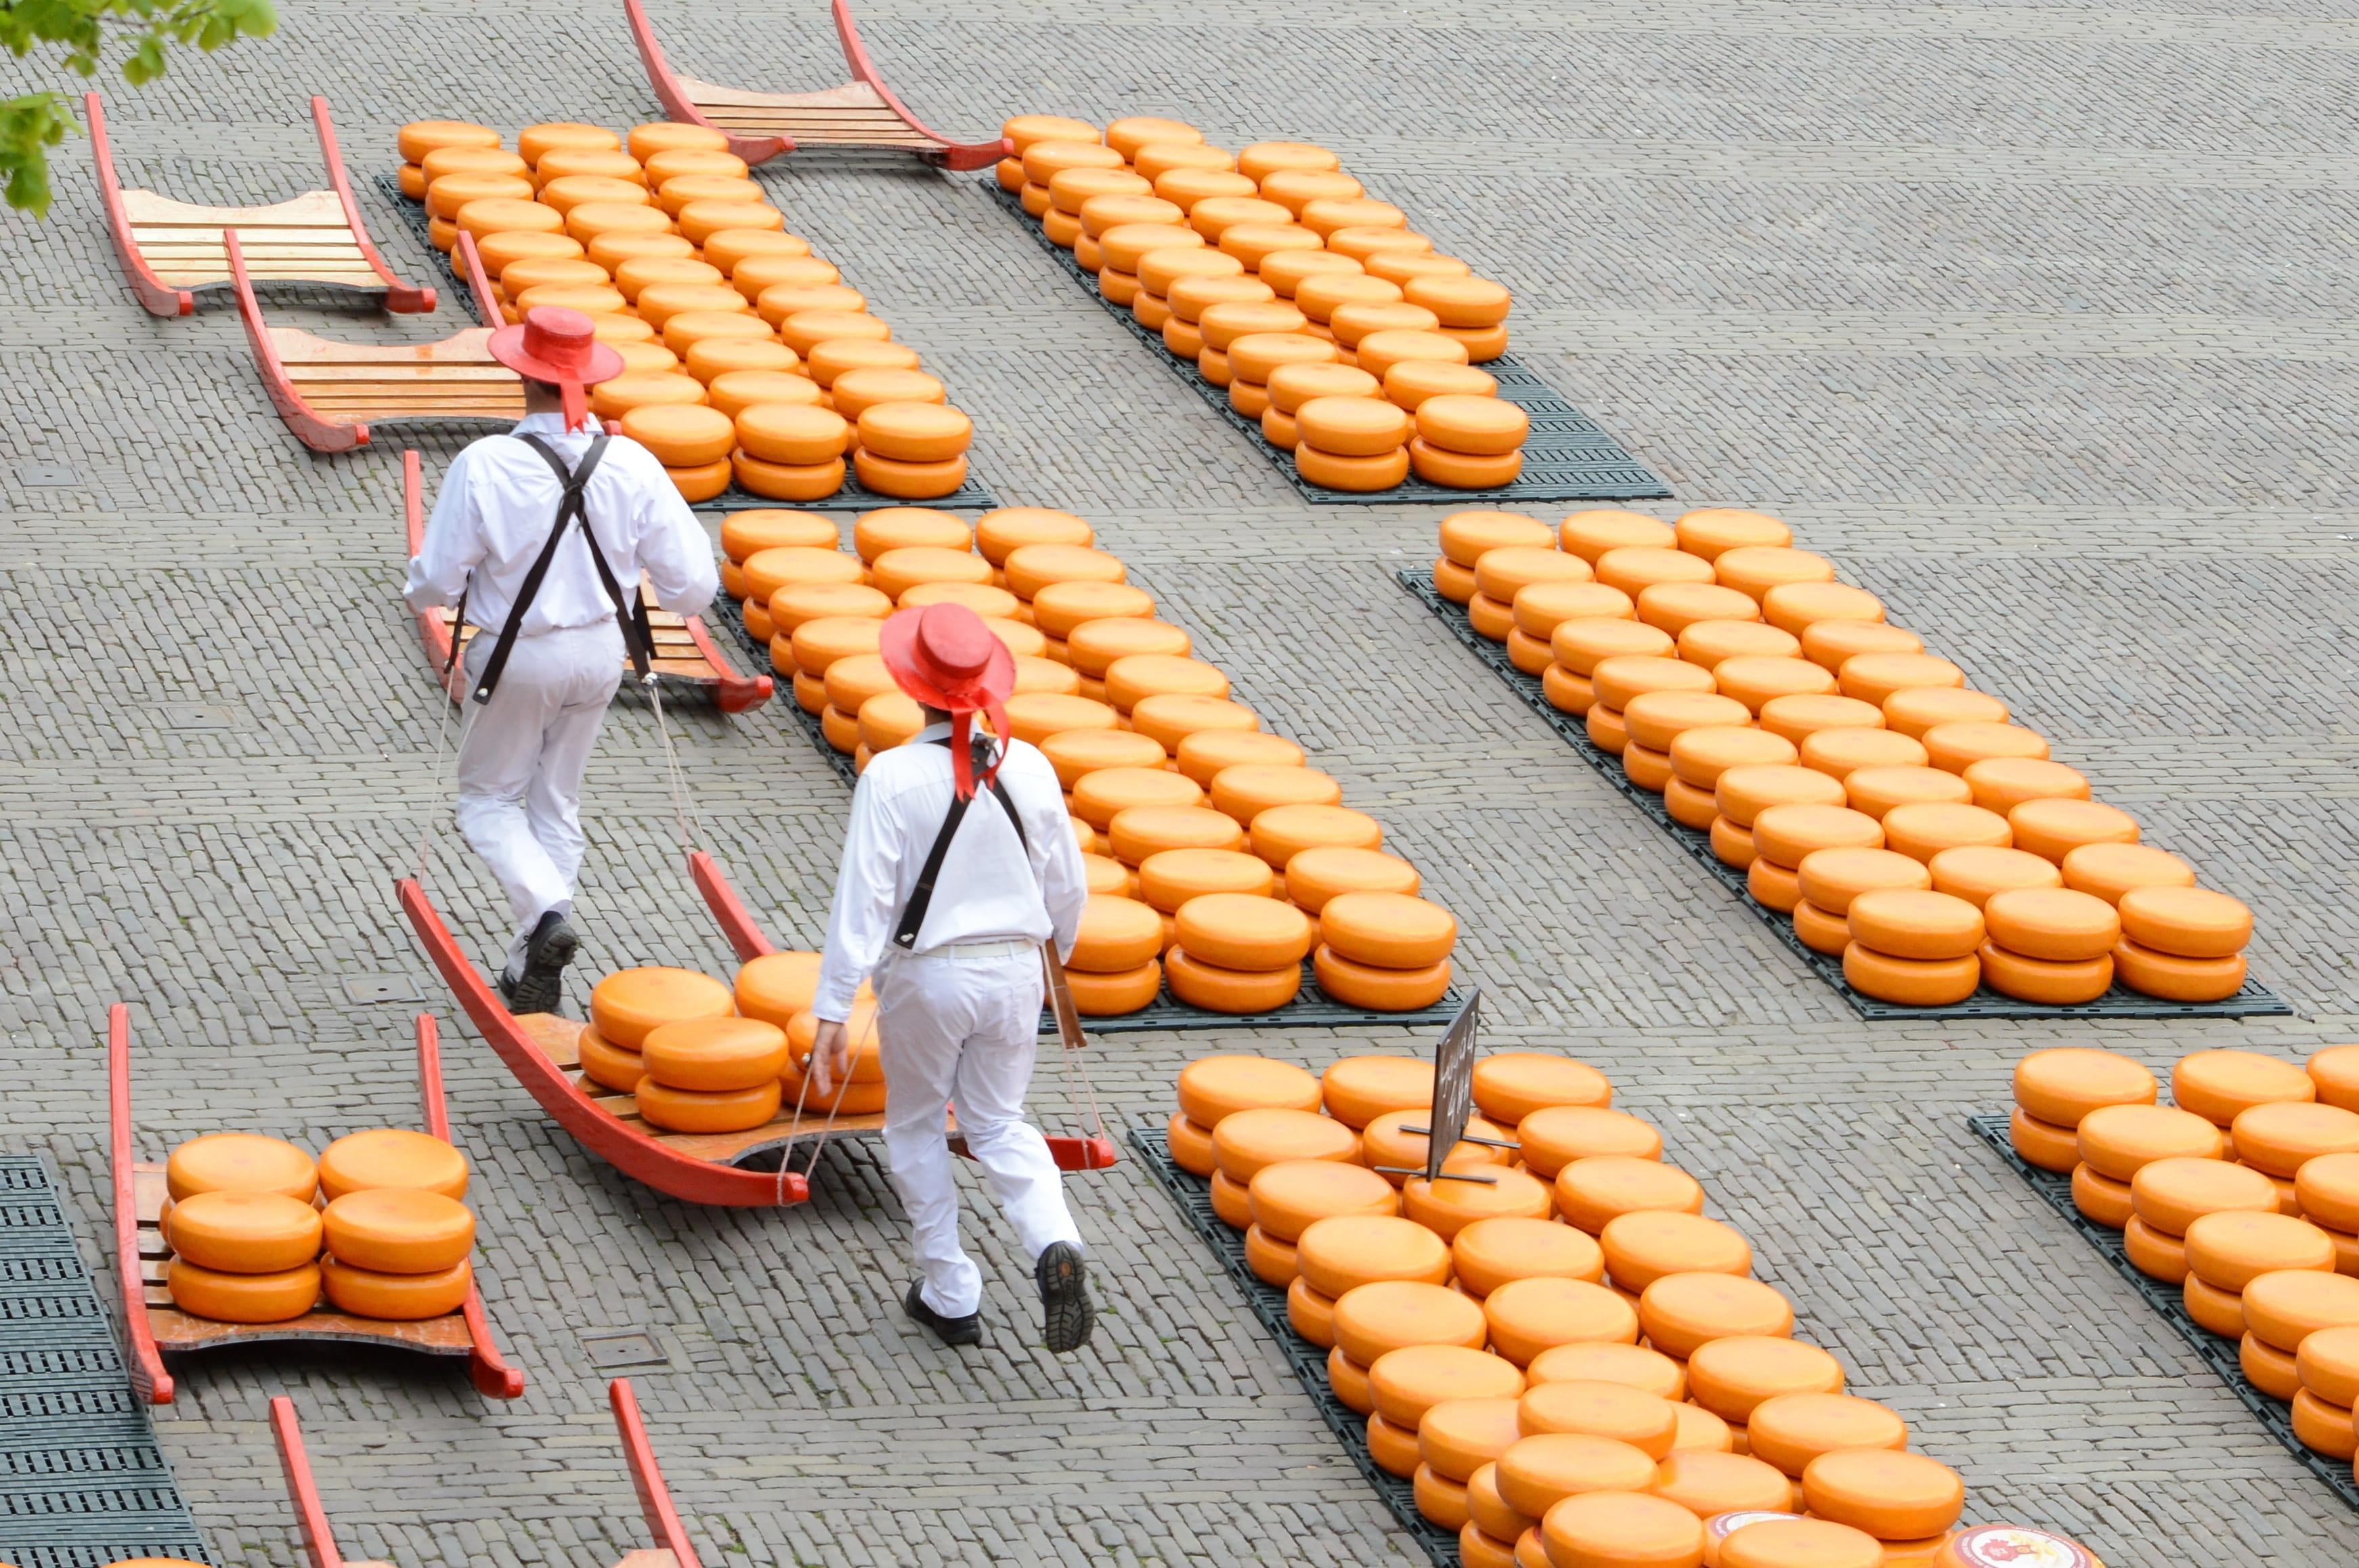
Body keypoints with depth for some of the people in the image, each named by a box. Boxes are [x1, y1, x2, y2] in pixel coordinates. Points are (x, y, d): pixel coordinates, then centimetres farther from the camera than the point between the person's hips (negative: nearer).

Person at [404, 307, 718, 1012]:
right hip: (601, 654, 4)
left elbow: (435, 585, -16)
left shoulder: (484, 466, -22)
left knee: (489, 800, 15)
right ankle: (533, 968, 22)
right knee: (558, 803, 19)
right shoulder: (631, 465, -13)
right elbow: (693, 584, -9)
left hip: (518, 657, -3)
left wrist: (420, 582, 8)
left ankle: (545, 914, -11)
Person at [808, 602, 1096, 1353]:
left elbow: (864, 898, -19)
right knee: (999, 1124, 19)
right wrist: (1051, 957, 25)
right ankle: (1055, 1245, -8)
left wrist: (833, 1014, -16)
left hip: (927, 976, -3)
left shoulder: (894, 776, -17)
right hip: (1016, 970, 3)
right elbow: (1068, 888, 4)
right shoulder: (1029, 768, -5)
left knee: (915, 1127, 18)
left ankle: (950, 1295, 22)